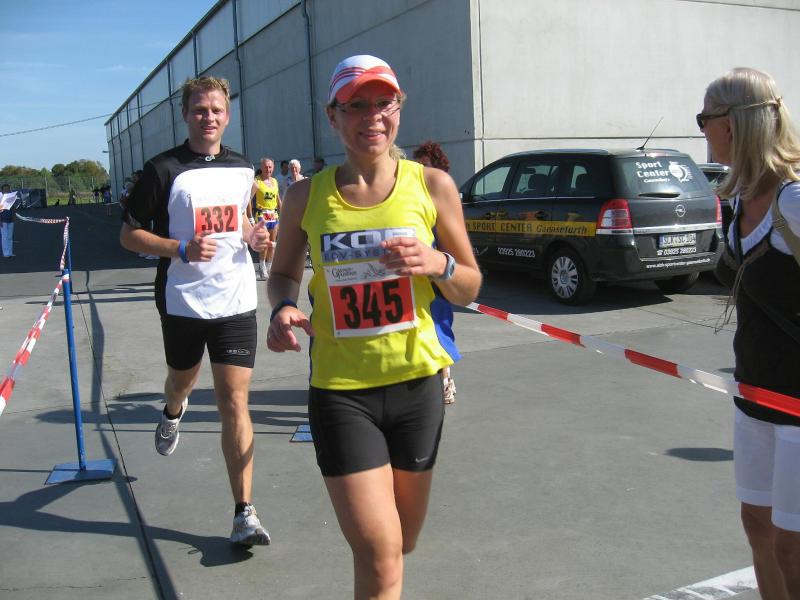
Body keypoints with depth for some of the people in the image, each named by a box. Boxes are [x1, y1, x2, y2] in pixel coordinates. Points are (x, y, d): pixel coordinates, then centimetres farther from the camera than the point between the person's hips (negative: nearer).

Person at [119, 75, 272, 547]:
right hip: (183, 301, -1)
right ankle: (173, 413, 62)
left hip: (237, 300, 1)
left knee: (235, 402, -4)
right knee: (183, 380, 22)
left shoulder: (242, 169, 7)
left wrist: (253, 236, 2)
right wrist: (182, 249, -20)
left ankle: (245, 513, -1)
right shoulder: (164, 170, -6)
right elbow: (129, 234, -4)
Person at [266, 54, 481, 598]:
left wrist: (438, 263, -18)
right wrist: (284, 307, -10)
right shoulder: (307, 196, -2)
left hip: (416, 384, 2)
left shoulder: (432, 185, -2)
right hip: (341, 391, -1)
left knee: (400, 544, 20)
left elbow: (470, 289, 4)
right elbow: (284, 273, 13)